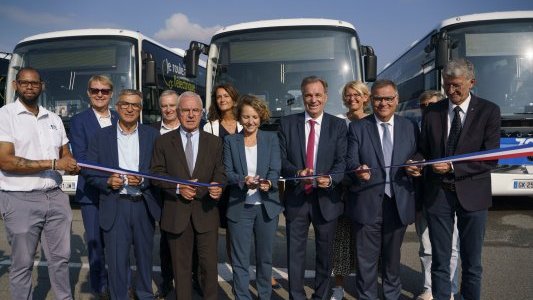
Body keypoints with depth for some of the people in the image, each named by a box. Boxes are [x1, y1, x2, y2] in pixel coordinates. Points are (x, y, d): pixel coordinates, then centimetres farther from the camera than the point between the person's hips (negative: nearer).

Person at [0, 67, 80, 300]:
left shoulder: (54, 119, 12)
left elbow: (66, 154, 19)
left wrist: (72, 165, -6)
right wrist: (53, 164, -20)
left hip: (55, 197, 5)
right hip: (20, 200, -5)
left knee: (61, 257, 16)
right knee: (22, 264, 9)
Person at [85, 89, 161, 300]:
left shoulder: (152, 135, 5)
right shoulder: (102, 136, 4)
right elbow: (89, 172, 4)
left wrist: (143, 180, -15)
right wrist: (107, 182, -14)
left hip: (144, 205, 1)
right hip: (115, 207, -1)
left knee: (145, 255, 16)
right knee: (116, 259, 2)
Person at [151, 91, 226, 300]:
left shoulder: (214, 142, 7)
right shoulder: (163, 142, 4)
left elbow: (220, 172, 5)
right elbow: (156, 173, 2)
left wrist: (218, 187, -17)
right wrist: (178, 187, -13)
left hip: (206, 211, 0)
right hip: (176, 212, 0)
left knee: (209, 264, 4)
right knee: (181, 266, 11)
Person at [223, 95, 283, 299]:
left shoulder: (271, 139, 2)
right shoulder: (230, 141, 2)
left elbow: (275, 170, -6)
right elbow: (227, 173, -4)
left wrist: (268, 183, -28)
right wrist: (244, 180, -25)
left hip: (266, 206, 1)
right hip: (239, 207, -1)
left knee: (265, 257, 14)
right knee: (240, 259, 4)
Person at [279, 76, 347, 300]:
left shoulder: (338, 125, 2)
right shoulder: (287, 123, 3)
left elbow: (342, 161, -5)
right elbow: (281, 159, -2)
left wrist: (330, 179, -25)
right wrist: (297, 172, -21)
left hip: (327, 198, 0)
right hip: (296, 197, 0)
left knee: (325, 253, 14)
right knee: (295, 253, 8)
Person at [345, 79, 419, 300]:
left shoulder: (410, 128, 8)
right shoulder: (357, 128, 1)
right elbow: (350, 160, -6)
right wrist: (358, 170, -27)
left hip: (399, 204, 2)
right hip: (367, 204, -2)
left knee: (393, 256, 18)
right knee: (366, 258, 4)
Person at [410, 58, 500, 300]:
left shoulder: (488, 111, -3)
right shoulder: (432, 112, 4)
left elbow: (491, 159, -10)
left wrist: (453, 167, -19)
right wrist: (417, 161, -10)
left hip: (472, 193, -1)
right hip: (437, 192, 2)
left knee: (471, 261, 11)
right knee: (439, 260, 9)